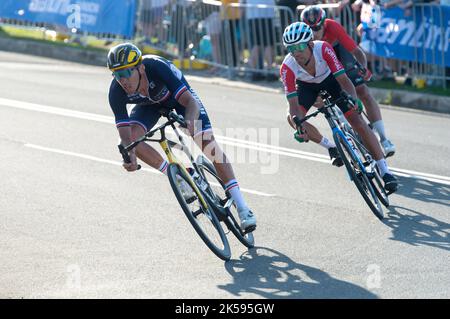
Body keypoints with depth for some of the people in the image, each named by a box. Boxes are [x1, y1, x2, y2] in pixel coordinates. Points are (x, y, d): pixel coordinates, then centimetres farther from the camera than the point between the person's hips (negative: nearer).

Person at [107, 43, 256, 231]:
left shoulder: (158, 67, -41)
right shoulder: (116, 92, -32)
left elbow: (191, 103, -43)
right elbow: (125, 133, -32)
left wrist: (189, 122, -64)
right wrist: (130, 157, -52)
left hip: (178, 94, -3)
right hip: (150, 104, 3)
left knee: (208, 143, -16)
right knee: (132, 137, -25)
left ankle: (242, 207, -13)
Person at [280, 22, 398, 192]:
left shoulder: (324, 49, -37)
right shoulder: (287, 67, -35)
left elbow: (343, 80, -36)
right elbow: (293, 104, -35)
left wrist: (354, 100, -54)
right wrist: (297, 122, -55)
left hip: (330, 79, -1)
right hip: (307, 86, 1)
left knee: (357, 119, -15)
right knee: (292, 118, -23)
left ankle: (385, 171, -13)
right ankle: (331, 147, 3)